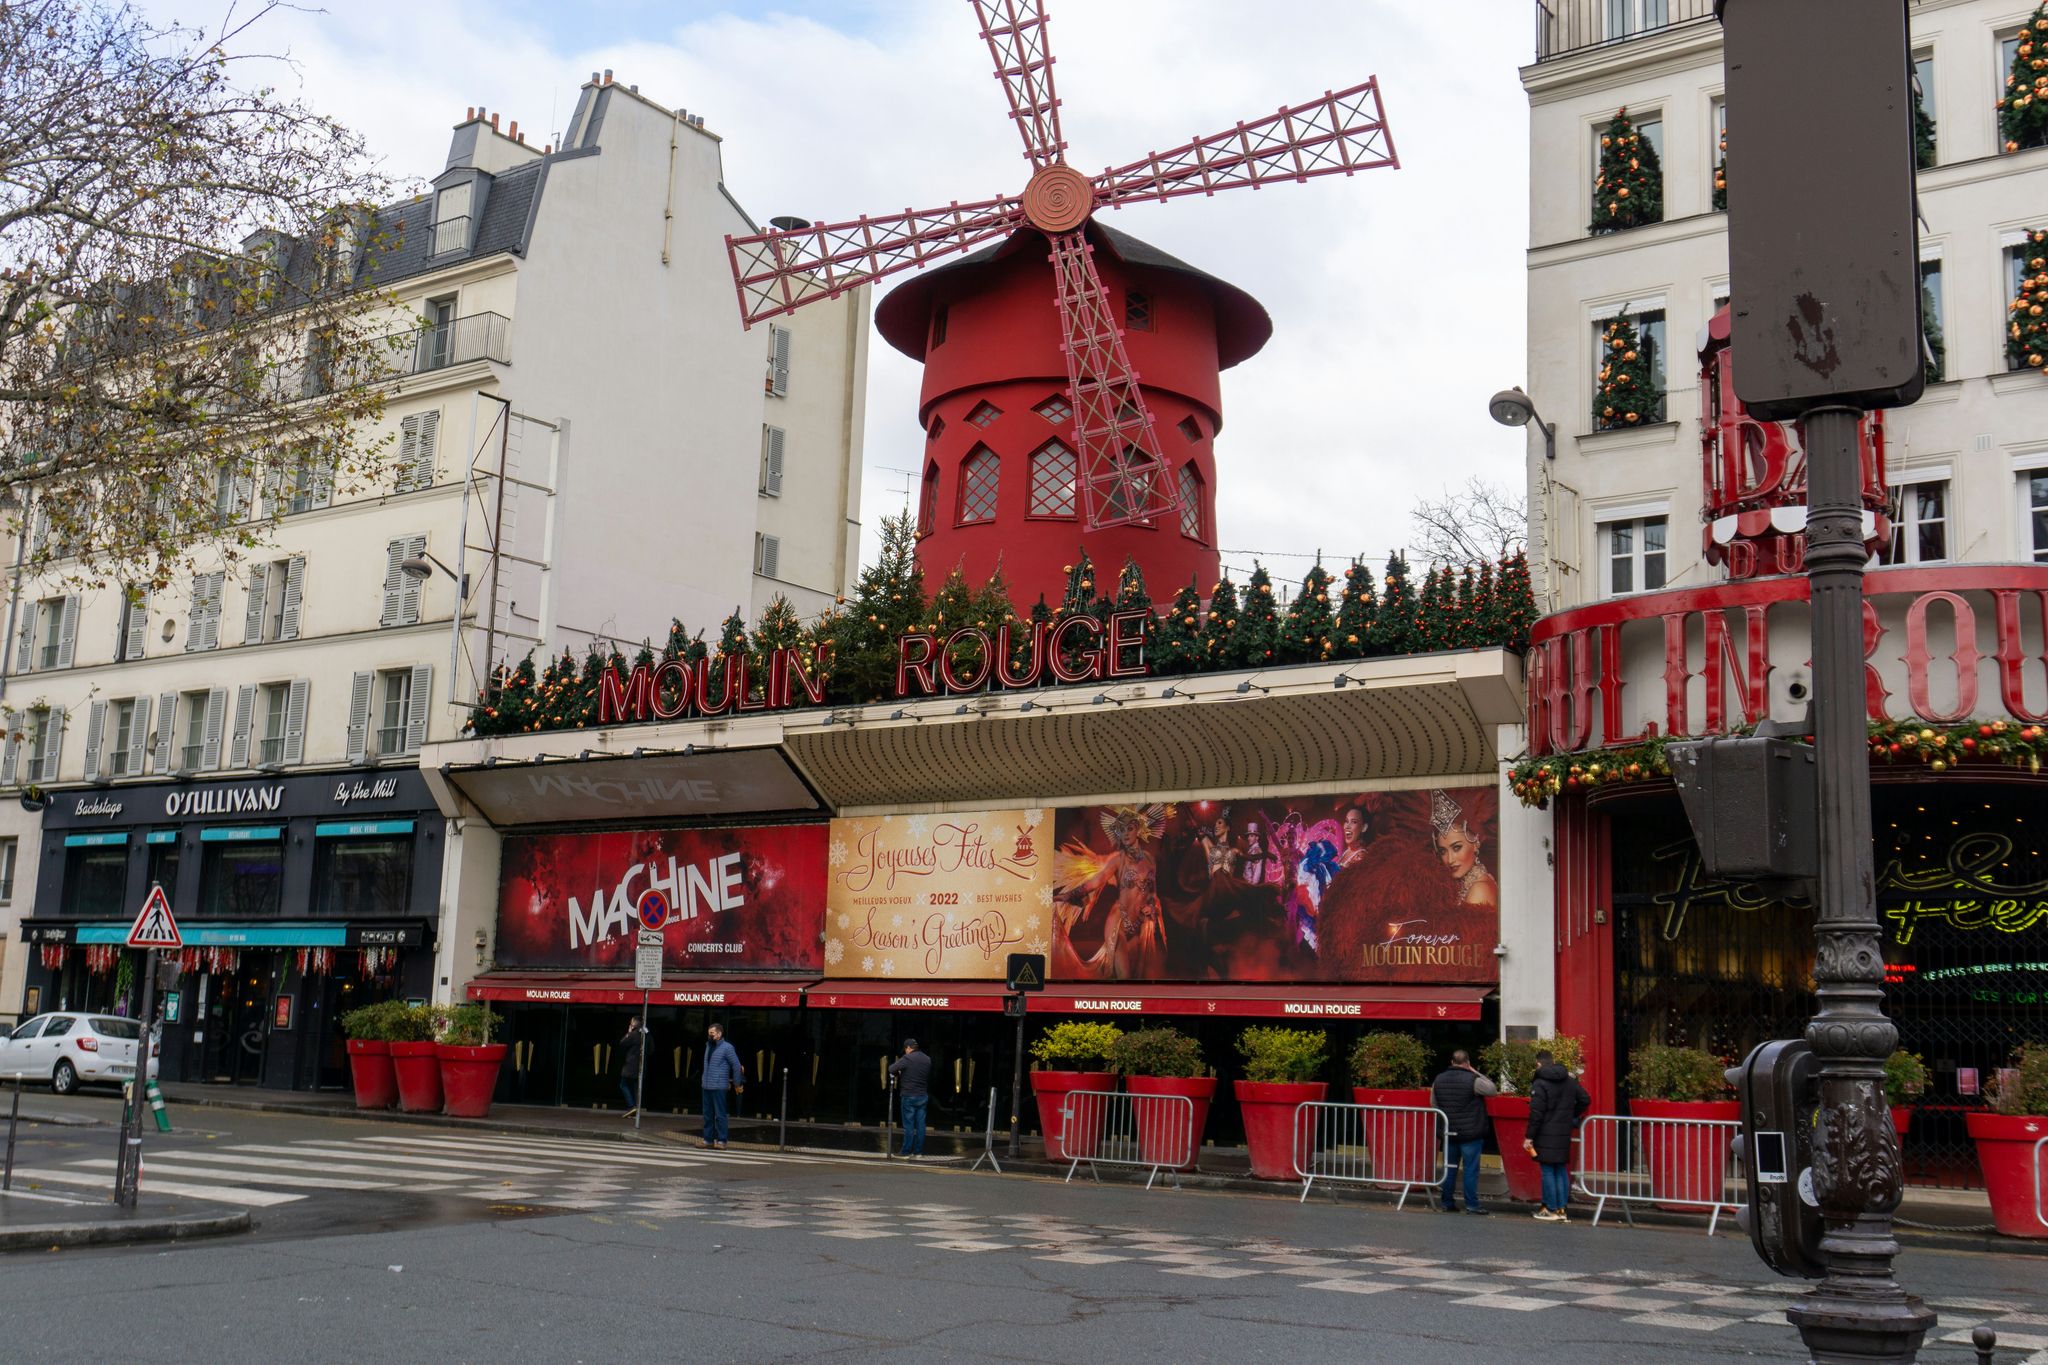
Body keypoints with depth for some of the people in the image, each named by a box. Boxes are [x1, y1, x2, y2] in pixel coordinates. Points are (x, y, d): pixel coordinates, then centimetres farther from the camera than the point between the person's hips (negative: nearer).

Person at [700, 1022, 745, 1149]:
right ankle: (708, 1140, 14)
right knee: (708, 1114, 9)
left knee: (720, 1115, -4)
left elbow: (737, 1066, -5)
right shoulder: (709, 1047, 14)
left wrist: (737, 1084, 0)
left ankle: (721, 1140, -1)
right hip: (706, 1086, 7)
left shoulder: (727, 1048, -7)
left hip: (719, 1087, -7)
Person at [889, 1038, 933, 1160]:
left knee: (908, 1125, -1)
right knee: (920, 1125, 7)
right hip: (923, 1096, 5)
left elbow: (891, 1069, -14)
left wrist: (898, 1074, 5)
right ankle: (918, 1152, 9)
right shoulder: (927, 1059, 9)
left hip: (909, 1096, -5)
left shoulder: (907, 1058, -11)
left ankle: (907, 1152, 1)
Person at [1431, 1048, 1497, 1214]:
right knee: (1471, 1169, -1)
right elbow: (1493, 1090, -3)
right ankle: (1471, 1205, -1)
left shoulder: (1438, 1081, 6)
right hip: (1470, 1133, -5)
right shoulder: (1473, 1080, -13)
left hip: (1449, 1133, 5)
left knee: (1449, 1168, 12)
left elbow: (1433, 1104, 14)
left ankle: (1448, 1202, 15)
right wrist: (1477, 1073, 4)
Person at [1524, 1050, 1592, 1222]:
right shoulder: (1570, 1081, 8)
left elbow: (1536, 1113, -16)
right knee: (1561, 1170, 13)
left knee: (1548, 1171, 0)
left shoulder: (1539, 1084, -13)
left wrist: (1529, 1136, -11)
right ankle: (1562, 1209, 14)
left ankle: (1550, 1209, 4)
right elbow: (1585, 1100, 12)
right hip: (1564, 1134, 6)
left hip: (1546, 1135, -6)